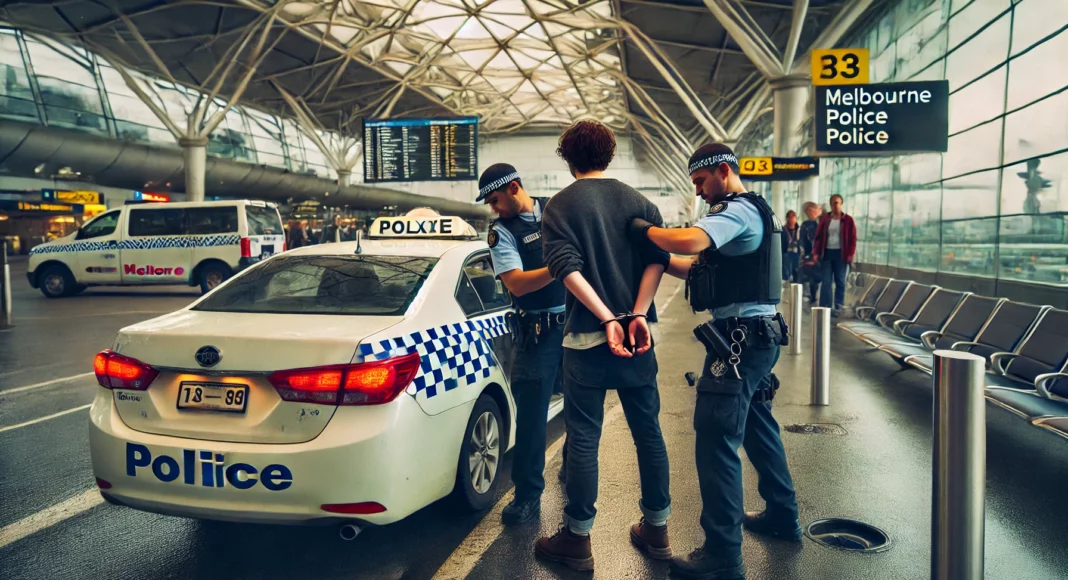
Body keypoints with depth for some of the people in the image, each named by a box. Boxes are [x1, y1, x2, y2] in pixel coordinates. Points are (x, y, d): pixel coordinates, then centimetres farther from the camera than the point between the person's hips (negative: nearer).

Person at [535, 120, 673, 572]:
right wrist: (638, 315, -13)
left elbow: (566, 267, -17)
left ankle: (577, 540, 12)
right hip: (637, 333, 4)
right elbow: (657, 257, -6)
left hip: (587, 335, -4)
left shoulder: (561, 205, -2)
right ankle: (656, 529, 23)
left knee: (584, 437, 3)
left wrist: (606, 319, -19)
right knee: (648, 430, 12)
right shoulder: (638, 201, 8)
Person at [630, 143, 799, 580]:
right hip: (757, 335, 11)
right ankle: (782, 516, 39)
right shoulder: (749, 212, 19)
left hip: (740, 339, -11)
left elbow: (688, 241, -33)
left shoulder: (737, 210, -13)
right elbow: (700, 268, 16)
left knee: (716, 440, -9)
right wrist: (655, 255, 6)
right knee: (758, 426, 23)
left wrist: (645, 231, -16)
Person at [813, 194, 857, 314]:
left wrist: (850, 254, -9)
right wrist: (816, 252, -3)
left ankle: (838, 308, 11)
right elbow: (818, 236, 5)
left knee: (840, 282, 5)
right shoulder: (825, 218, 6)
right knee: (826, 282, 1)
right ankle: (824, 308, 2)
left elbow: (852, 238, 0)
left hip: (841, 253, -1)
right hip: (826, 253, 1)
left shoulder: (848, 220, 1)